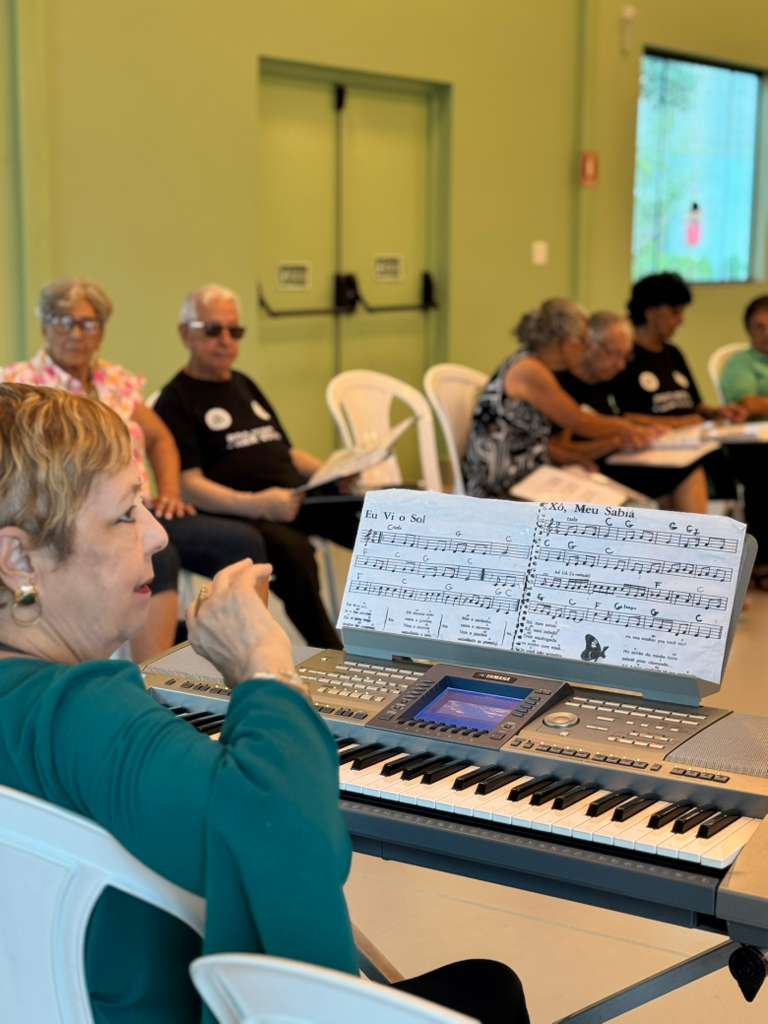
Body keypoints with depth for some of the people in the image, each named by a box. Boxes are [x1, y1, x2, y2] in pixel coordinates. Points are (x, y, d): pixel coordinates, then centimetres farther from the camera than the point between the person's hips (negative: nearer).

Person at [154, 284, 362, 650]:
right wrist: (256, 504, -25)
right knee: (291, 550, -39)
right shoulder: (176, 401, 3)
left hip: (296, 497, 7)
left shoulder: (244, 385, 27)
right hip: (236, 515, -7)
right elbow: (188, 484, -9)